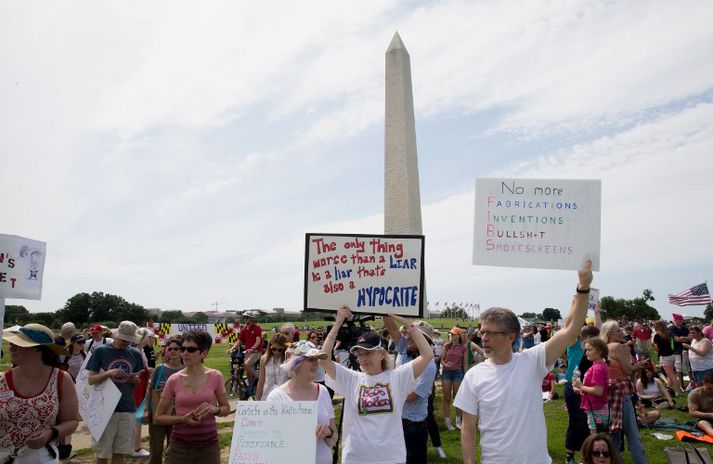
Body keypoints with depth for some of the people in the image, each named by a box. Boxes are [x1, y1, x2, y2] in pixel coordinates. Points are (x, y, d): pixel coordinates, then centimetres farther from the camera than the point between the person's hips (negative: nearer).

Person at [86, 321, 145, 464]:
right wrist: (109, 373, -21)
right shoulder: (101, 350, -3)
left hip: (127, 409, 3)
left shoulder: (135, 354, 7)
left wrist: (135, 380, -8)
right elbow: (91, 379, -4)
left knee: (120, 452, 9)